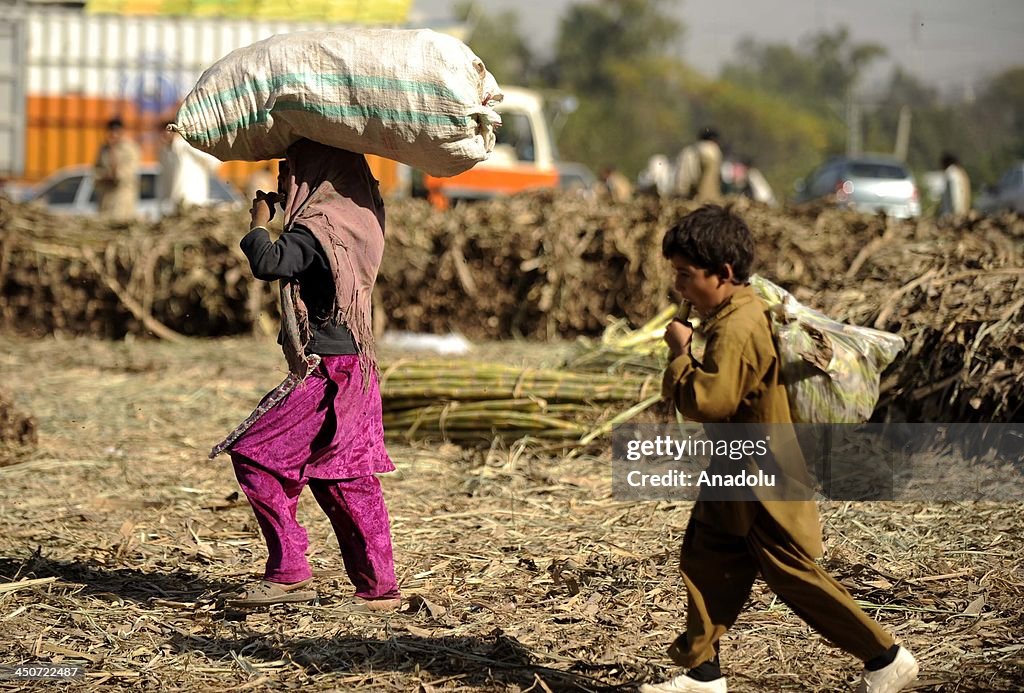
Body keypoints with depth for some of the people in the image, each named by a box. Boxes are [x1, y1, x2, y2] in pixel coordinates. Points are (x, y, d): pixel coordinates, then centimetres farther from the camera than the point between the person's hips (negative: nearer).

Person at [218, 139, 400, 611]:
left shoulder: (318, 227, -16)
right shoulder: (356, 218, 11)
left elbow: (268, 263, -30)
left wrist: (258, 223, -12)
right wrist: (283, 206, 23)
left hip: (326, 372, -9)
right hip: (352, 366, 9)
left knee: (253, 455, -7)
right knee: (345, 482, 13)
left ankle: (289, 572, -8)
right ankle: (379, 589, 16)